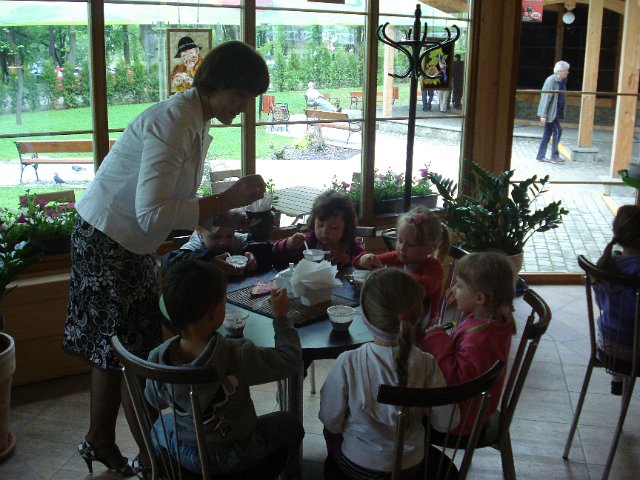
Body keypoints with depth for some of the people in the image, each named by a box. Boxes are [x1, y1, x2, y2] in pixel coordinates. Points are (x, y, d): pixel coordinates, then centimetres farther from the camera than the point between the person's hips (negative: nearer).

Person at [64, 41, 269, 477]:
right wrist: (227, 200, -31)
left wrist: (218, 214, -3)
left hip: (133, 245, 9)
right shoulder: (172, 123, -26)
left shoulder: (197, 121, 5)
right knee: (135, 355, 1)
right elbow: (151, 214, -33)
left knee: (114, 348, 18)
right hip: (107, 244, -9)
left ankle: (100, 441, 33)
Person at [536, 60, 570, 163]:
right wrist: (543, 114, -19)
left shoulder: (563, 81, 8)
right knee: (557, 130, -9)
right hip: (550, 111, -8)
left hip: (556, 111, 8)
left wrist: (561, 112, 13)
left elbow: (561, 97, 14)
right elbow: (545, 98, -17)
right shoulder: (551, 80, -16)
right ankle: (554, 155, -3)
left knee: (548, 133, 9)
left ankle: (540, 156, 15)